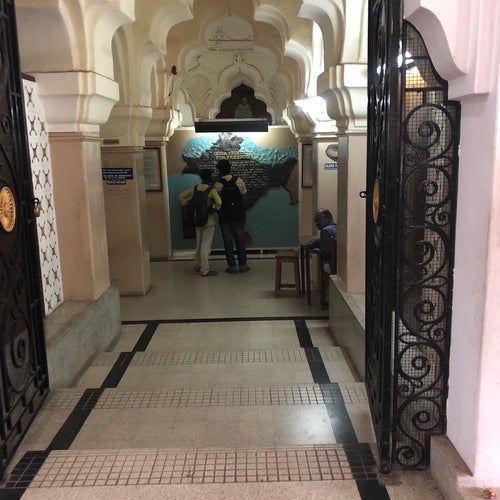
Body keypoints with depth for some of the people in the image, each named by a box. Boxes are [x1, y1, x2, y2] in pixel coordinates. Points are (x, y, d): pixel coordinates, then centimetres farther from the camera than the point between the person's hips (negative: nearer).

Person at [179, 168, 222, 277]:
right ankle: (205, 270, 4)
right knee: (206, 246, -1)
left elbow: (181, 196, 8)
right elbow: (218, 202, -30)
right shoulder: (212, 190, -15)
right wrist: (213, 209, -13)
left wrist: (187, 205, 11)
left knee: (199, 245, 20)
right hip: (208, 221, -7)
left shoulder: (194, 188, 3)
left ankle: (197, 266, 32)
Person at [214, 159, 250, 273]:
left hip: (225, 216, -2)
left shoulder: (218, 184, -10)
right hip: (238, 215, 2)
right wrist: (244, 213, 10)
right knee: (240, 240, 10)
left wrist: (219, 212, 11)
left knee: (228, 242, 6)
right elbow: (244, 198, 0)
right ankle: (243, 265, 13)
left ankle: (232, 266, 9)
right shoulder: (239, 181, -4)